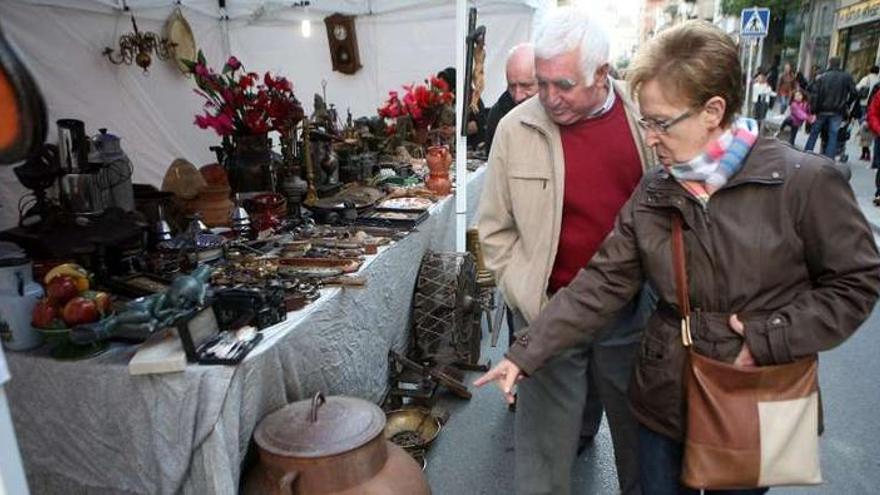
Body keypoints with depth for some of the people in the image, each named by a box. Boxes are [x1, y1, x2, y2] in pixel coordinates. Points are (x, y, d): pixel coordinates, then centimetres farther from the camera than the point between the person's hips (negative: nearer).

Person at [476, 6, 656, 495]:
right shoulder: (516, 128, -8)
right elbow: (495, 228, -2)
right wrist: (528, 302, -7)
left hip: (631, 310, 3)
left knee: (638, 432, 23)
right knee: (545, 442, 9)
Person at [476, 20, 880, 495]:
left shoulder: (804, 182, -14)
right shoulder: (652, 193, -4)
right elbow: (599, 285, -6)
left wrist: (770, 340, -16)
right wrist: (526, 355, -11)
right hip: (666, 398, 3)